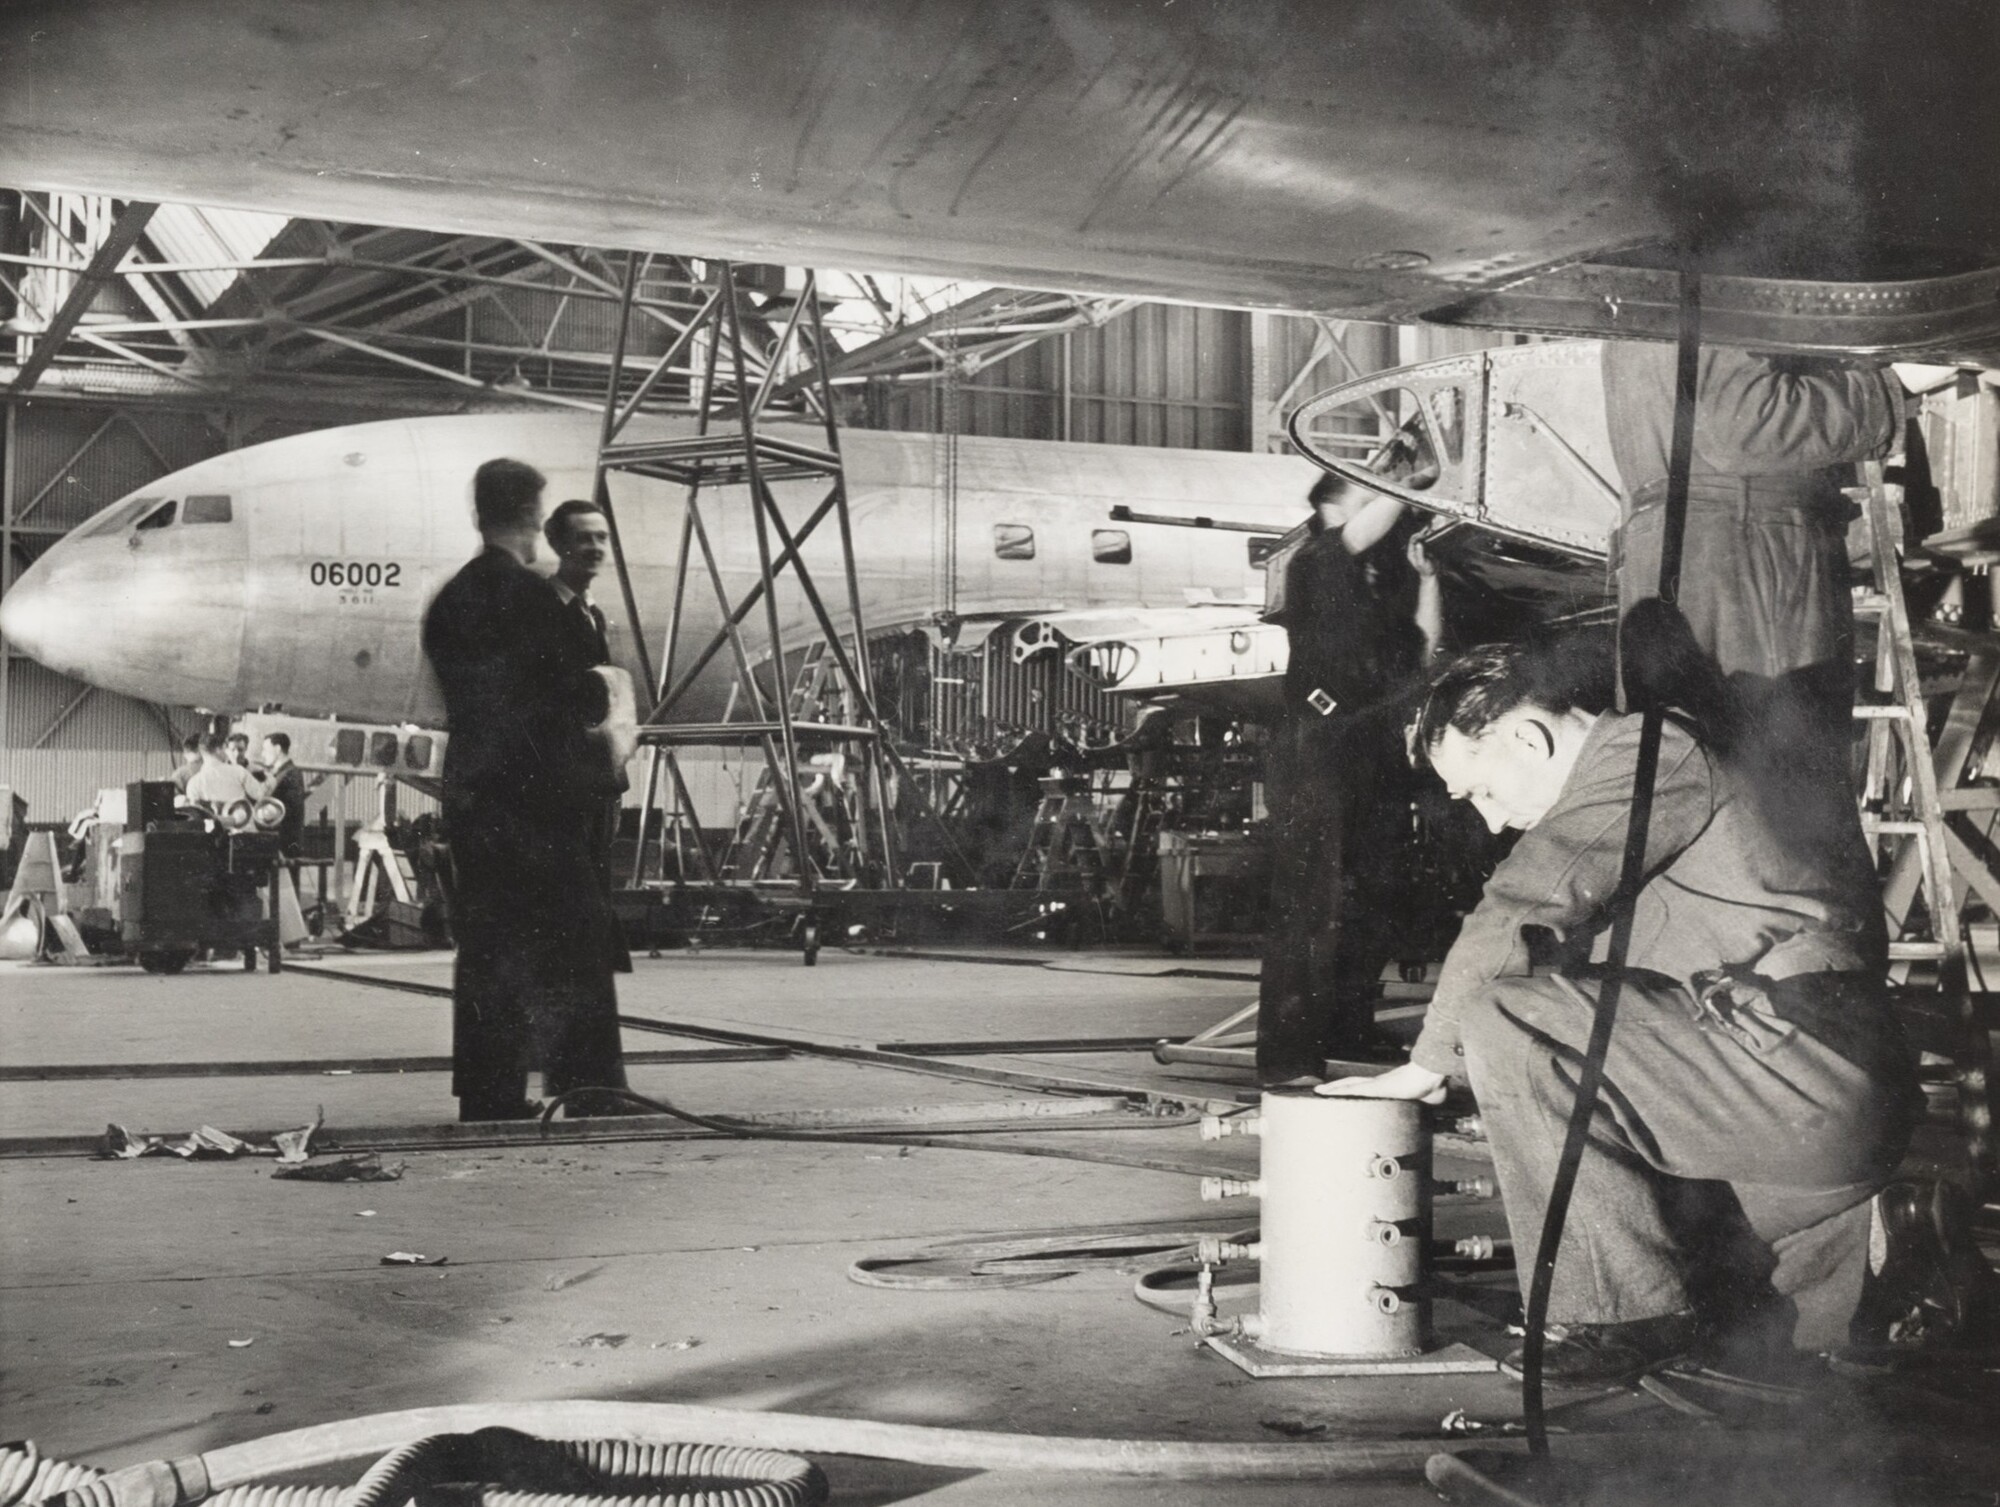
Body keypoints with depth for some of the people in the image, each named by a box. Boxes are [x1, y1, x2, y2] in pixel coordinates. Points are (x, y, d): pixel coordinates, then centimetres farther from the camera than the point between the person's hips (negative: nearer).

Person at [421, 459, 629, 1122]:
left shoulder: (449, 600, 10)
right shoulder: (530, 596, -12)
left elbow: (452, 693, 14)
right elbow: (564, 695, -14)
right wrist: (601, 694, 8)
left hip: (468, 790, 7)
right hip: (537, 791, -7)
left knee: (486, 943, 9)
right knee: (572, 940, 0)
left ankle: (487, 1090, 10)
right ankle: (583, 1081, 0)